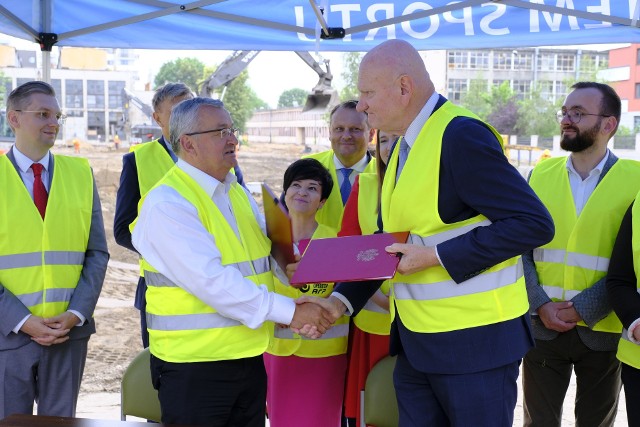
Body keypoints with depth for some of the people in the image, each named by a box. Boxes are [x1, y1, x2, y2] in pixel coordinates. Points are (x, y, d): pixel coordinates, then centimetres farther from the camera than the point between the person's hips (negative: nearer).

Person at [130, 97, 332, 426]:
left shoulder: (239, 193, 11)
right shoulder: (167, 202, -15)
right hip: (194, 366, -7)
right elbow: (211, 280, -24)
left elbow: (267, 257, 17)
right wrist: (289, 311, -23)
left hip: (250, 359, 7)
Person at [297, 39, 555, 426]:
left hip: (475, 341, -8)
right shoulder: (405, 146, 11)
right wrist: (341, 300, 6)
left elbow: (534, 223, -22)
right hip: (415, 340, 8)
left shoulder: (461, 135, -17)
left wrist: (437, 256, -21)